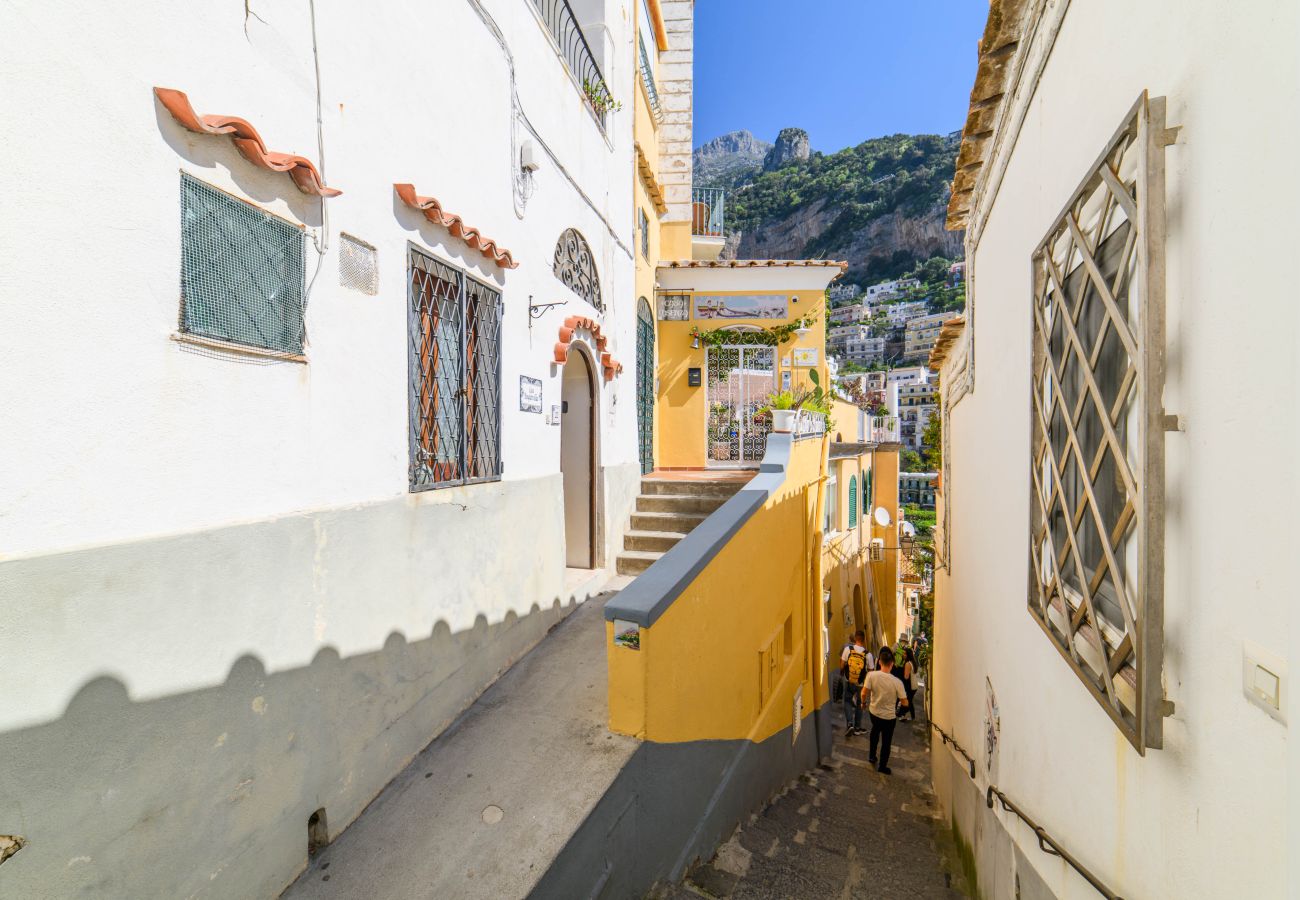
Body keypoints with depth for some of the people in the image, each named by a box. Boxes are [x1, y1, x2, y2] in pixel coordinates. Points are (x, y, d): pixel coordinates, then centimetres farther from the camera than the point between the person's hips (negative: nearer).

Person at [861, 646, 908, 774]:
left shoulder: (872, 675, -22)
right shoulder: (897, 682, -25)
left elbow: (864, 693, -16)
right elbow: (905, 703, -15)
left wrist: (863, 703, 4)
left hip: (873, 712, 3)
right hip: (889, 717, -2)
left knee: (875, 730, 33)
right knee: (886, 742, 19)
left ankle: (872, 755, 43)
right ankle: (882, 766, 35)